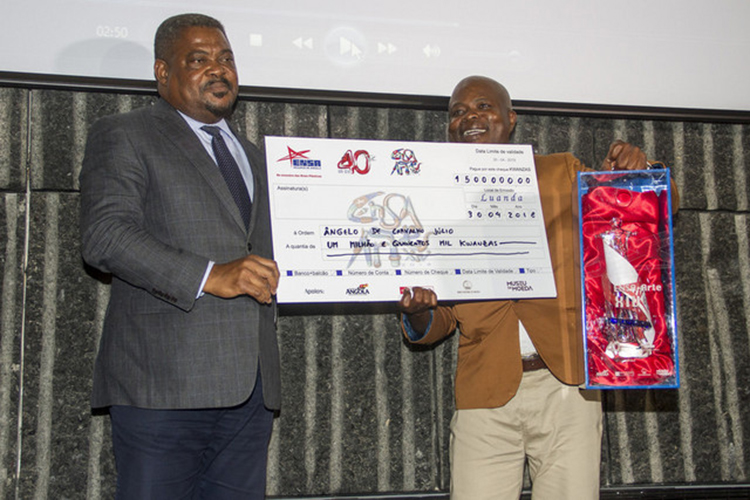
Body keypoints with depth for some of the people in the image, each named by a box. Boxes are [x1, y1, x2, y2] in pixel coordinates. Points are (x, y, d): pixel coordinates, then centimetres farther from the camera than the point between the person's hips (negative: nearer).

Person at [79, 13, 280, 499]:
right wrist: (208, 277, -22)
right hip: (164, 383, -6)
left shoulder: (250, 153, 25)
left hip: (251, 384, 6)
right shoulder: (123, 136, 2)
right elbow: (105, 235, -13)